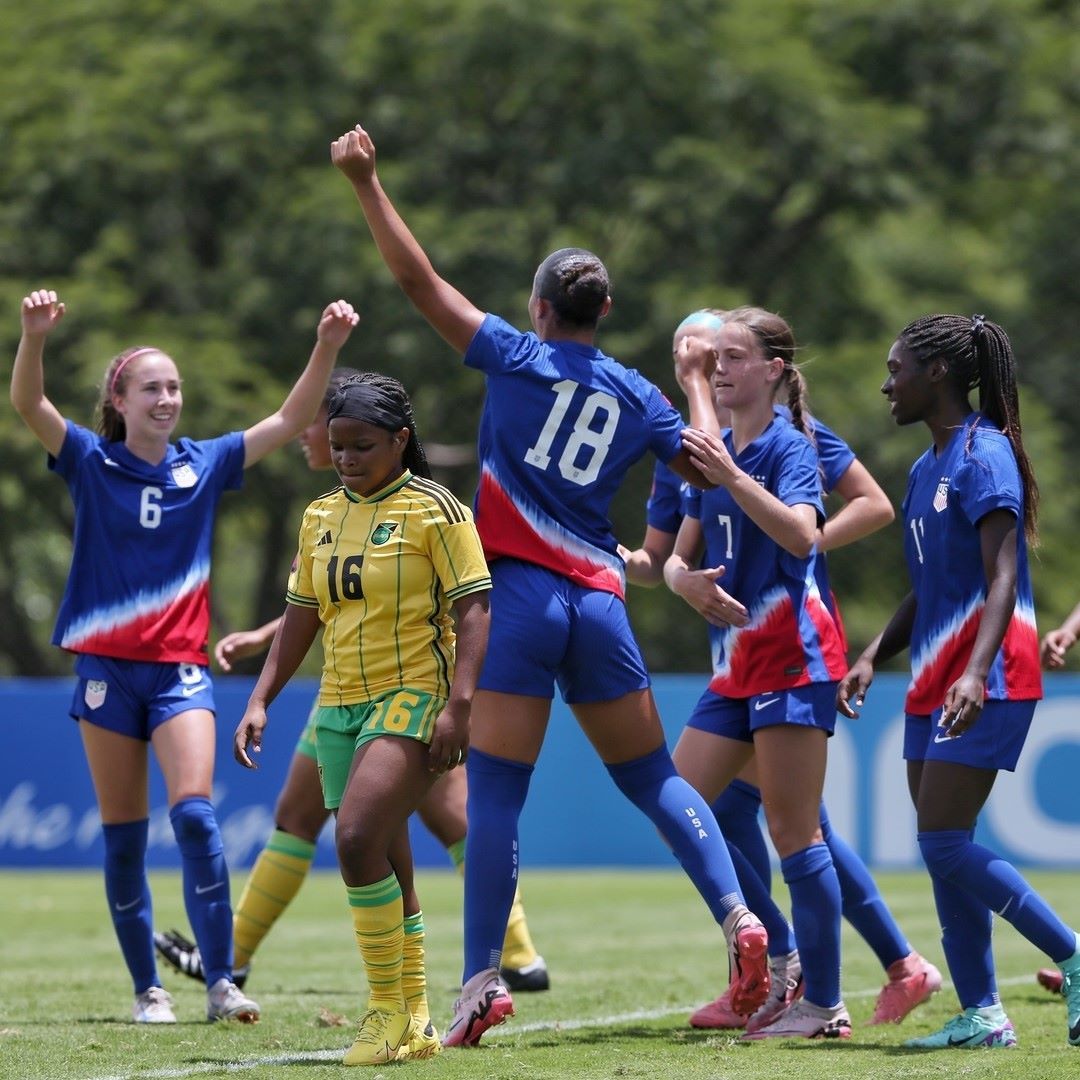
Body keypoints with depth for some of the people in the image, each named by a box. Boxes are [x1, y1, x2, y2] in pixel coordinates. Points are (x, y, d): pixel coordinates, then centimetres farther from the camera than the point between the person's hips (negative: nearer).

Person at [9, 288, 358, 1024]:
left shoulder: (206, 465, 5)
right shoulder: (91, 463, 0)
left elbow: (290, 421, 2)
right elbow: (29, 403, -15)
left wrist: (327, 348, -12)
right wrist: (35, 334, -34)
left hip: (181, 667, 0)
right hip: (107, 666, 0)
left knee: (194, 813, -16)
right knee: (123, 833, 3)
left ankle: (222, 982, -16)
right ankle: (148, 989, 11)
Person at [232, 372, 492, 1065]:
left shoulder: (435, 510, -7)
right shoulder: (321, 518, 13)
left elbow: (473, 608, -11)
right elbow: (302, 616, 20)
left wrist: (459, 703, -20)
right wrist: (261, 701, 14)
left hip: (413, 697, -7)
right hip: (340, 704, 7)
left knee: (358, 837, -23)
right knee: (387, 870, 9)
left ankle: (388, 1008, -13)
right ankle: (416, 1025, 18)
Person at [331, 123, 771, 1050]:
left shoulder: (515, 356, 0)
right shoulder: (636, 396, 9)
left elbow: (419, 279, -2)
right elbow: (706, 465, 19)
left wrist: (367, 182, 1)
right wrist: (698, 388, 34)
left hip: (521, 595, -3)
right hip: (599, 598, 3)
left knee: (495, 794, -4)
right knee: (653, 778, 15)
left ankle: (480, 983, -8)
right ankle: (738, 916, 0)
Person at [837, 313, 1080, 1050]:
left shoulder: (984, 454, -12)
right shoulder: (926, 468, 16)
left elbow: (1002, 576, -20)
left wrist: (976, 673, -31)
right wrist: (872, 658, 14)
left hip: (988, 676, -10)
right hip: (936, 675, 10)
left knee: (946, 842, -13)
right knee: (944, 850, 5)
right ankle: (982, 1016, 8)